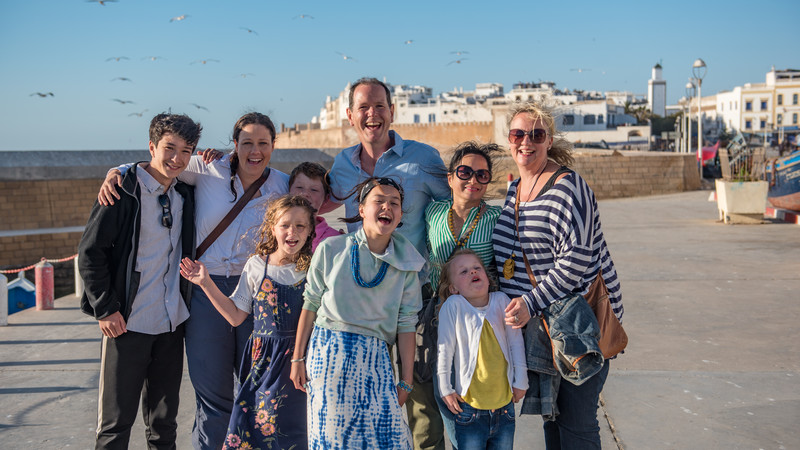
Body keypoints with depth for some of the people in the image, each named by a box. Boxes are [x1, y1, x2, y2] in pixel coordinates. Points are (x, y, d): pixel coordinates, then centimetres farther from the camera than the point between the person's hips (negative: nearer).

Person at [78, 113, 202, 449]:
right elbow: (90, 252, -9)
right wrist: (105, 309, -12)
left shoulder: (185, 195, 7)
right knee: (117, 420, 3)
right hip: (127, 324, -5)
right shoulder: (123, 192, -10)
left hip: (172, 323, 5)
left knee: (164, 421, 15)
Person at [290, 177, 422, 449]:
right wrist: (298, 358, 5)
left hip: (374, 357, 1)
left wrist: (406, 381, 3)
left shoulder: (406, 265, 3)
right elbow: (310, 304, 4)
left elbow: (406, 324, 4)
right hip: (328, 350, -1)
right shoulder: (331, 249, -2)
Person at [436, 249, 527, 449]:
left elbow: (516, 341, 5)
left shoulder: (501, 300, -1)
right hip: (469, 406, -3)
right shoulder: (453, 305, -9)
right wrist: (446, 388, -2)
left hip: (504, 401, 3)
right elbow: (445, 348, -4)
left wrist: (521, 380, 8)